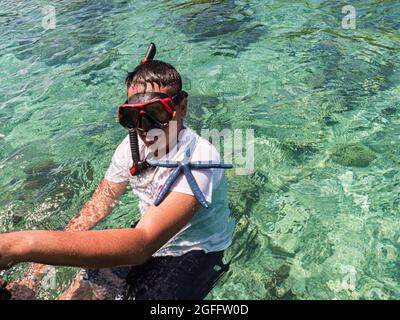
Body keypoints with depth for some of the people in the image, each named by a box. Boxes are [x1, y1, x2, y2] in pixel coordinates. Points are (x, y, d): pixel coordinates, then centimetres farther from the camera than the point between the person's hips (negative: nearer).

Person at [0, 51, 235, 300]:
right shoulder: (133, 145, -10)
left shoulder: (199, 158, -33)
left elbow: (142, 244, -43)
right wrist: (34, 276, -11)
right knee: (80, 290, -2)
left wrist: (25, 244, -50)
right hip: (150, 236, 5)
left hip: (194, 253, -5)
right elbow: (96, 208, -4)